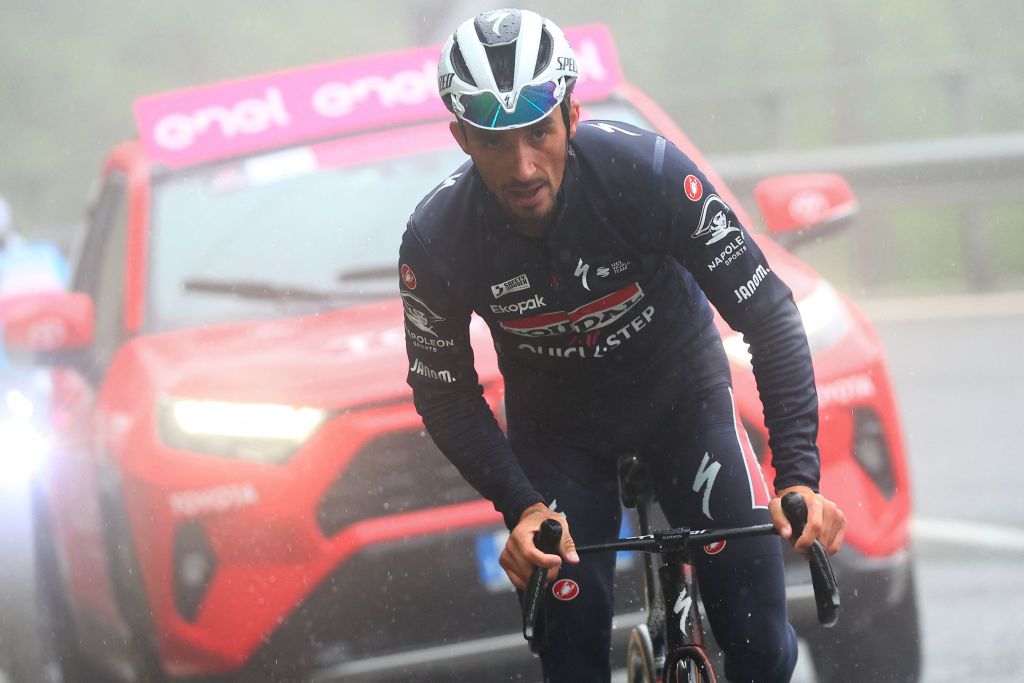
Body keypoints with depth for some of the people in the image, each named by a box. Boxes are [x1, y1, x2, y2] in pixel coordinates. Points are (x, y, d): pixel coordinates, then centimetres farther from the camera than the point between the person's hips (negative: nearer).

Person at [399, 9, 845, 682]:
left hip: (681, 394, -1)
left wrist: (800, 475, -36)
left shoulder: (645, 170, -31)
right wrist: (521, 507, -27)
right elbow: (445, 394, -12)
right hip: (557, 423, 1)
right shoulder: (437, 241, -26)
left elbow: (769, 315, -26)